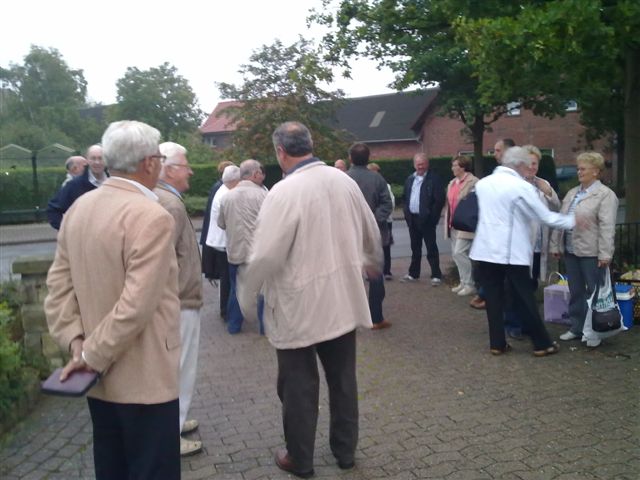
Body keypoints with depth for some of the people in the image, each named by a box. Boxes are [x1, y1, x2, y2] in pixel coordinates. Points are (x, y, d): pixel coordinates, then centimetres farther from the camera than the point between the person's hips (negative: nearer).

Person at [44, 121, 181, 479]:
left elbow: (59, 285, 5)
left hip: (100, 378, 8)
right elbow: (136, 306, -26)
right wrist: (93, 355, -15)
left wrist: (75, 340, -1)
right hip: (144, 379, -8)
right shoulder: (152, 217, -21)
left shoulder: (78, 208, 4)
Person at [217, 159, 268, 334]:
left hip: (235, 252, 4)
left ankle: (233, 325, 25)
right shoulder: (262, 195, -14)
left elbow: (221, 224, 9)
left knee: (236, 290, 17)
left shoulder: (227, 197, 0)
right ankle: (265, 325, 18)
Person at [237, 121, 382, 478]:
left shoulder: (284, 191, -20)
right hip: (343, 299, 6)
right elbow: (371, 233, 11)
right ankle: (345, 451, 34)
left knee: (299, 386, 10)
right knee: (343, 379, 18)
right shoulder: (343, 180, -1)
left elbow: (266, 255, -21)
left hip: (299, 306, -6)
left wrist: (247, 297, -3)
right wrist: (372, 264, 32)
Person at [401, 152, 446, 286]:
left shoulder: (434, 178, -7)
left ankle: (436, 275, 5)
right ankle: (413, 273, 24)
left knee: (431, 248, -1)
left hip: (426, 219, -6)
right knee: (415, 248, 15)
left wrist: (432, 217, -15)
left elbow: (440, 200, -13)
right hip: (412, 219, 6)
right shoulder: (410, 179, 13)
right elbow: (406, 198, 17)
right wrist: (407, 214, 7)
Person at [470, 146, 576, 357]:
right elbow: (545, 216, -7)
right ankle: (542, 343, 15)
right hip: (512, 251, -5)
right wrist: (571, 221, 6)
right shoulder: (522, 187, -10)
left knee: (493, 298, 8)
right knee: (525, 299, 4)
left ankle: (497, 343, 12)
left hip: (485, 250, 5)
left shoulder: (482, 183, 8)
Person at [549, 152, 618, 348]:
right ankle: (576, 327, 23)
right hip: (570, 250, 6)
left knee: (594, 293, 4)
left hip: (591, 252, -6)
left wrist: (605, 254, -20)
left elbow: (607, 227, -15)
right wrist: (555, 245, 11)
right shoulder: (572, 193, 13)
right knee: (575, 291, 13)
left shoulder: (605, 194, -8)